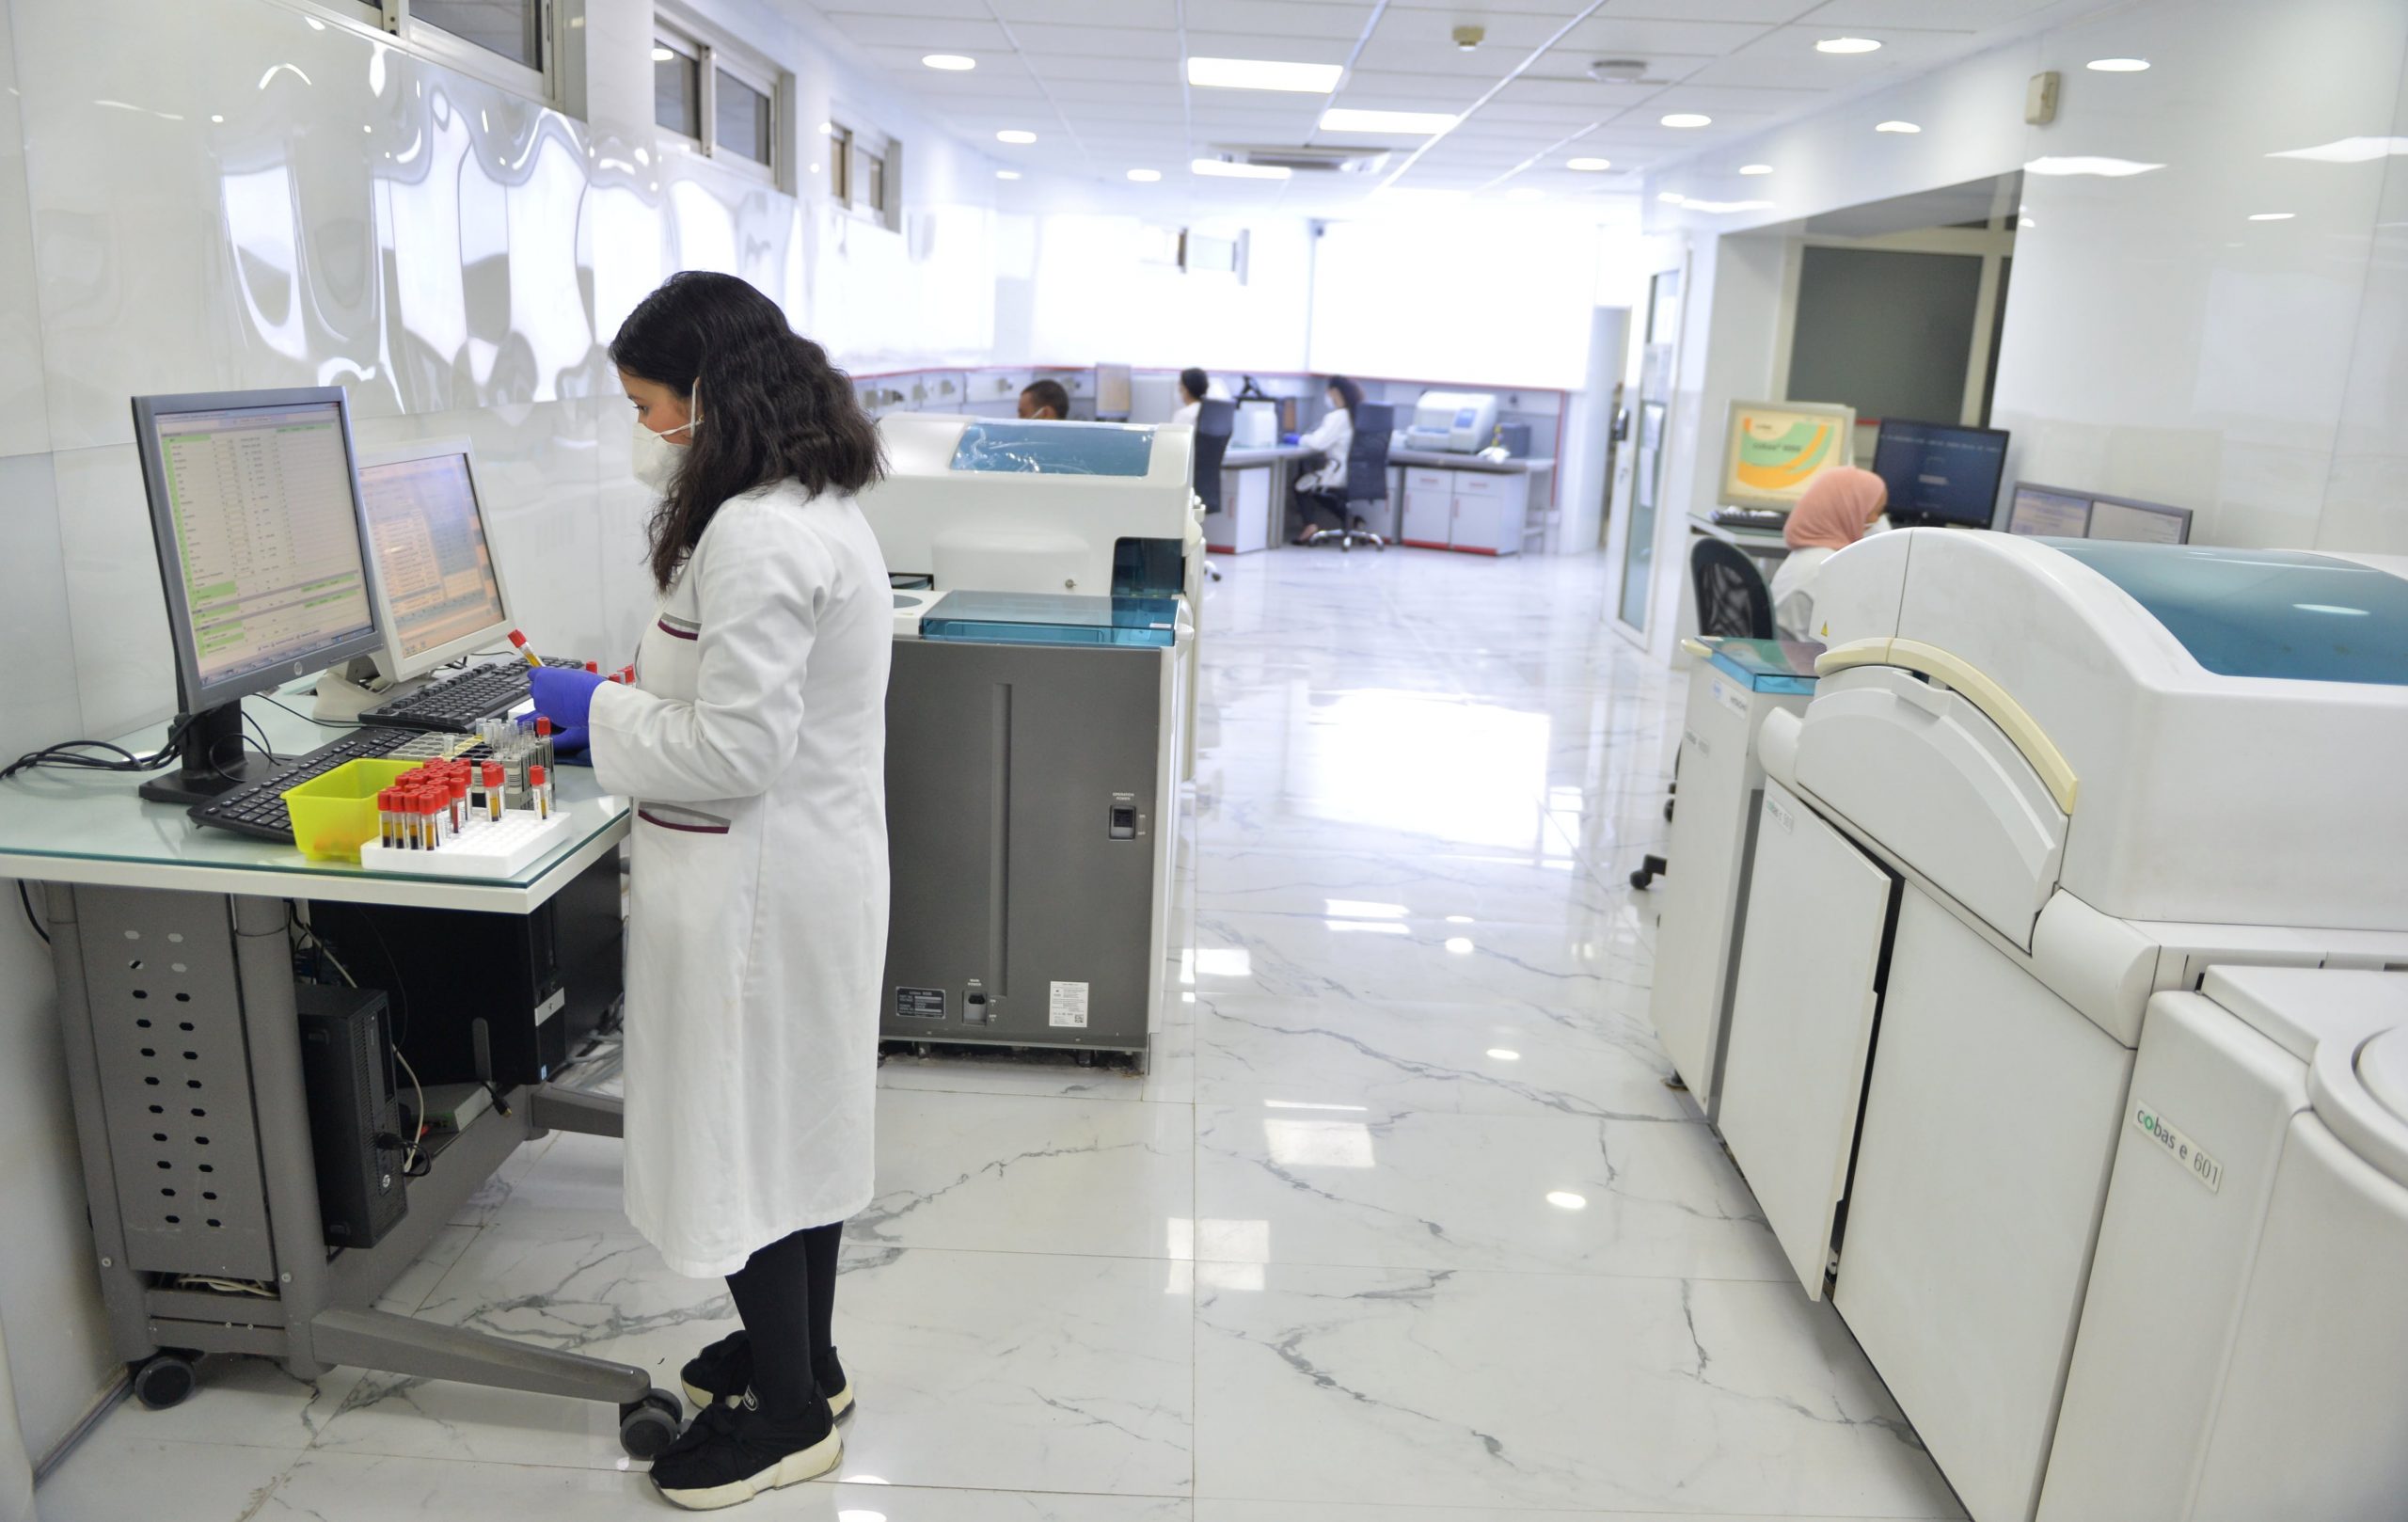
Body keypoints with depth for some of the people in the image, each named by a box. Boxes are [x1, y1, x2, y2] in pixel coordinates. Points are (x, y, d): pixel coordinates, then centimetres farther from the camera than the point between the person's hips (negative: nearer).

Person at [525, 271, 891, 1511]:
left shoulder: (753, 537, -24)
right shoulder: (817, 505, 9)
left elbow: (734, 752, -25)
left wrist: (599, 711, -11)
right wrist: (629, 707, 12)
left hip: (753, 890, -10)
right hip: (813, 862, 10)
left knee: (743, 1136, 6)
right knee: (793, 1120, 21)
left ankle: (787, 1415, 25)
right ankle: (802, 1355, 39)